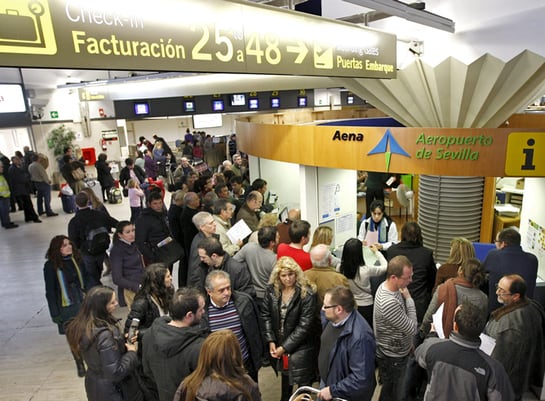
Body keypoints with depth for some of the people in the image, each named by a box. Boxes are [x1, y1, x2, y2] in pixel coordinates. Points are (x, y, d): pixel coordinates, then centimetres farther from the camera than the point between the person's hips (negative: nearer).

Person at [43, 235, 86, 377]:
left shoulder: (76, 259, -1)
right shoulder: (51, 266, -10)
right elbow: (50, 291, -5)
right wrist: (55, 313, -5)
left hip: (83, 303, 2)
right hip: (66, 307, -2)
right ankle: (80, 364, 28)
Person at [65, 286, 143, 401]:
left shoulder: (81, 326, -8)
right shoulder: (105, 334, -33)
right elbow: (115, 373, -29)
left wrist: (123, 341, -1)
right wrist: (132, 352, -17)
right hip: (113, 391, -8)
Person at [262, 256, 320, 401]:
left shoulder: (307, 294, -21)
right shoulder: (271, 290, -7)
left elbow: (304, 325, -21)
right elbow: (265, 315, -1)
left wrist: (285, 347, -18)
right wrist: (271, 341, -9)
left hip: (300, 346, -4)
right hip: (279, 343, 4)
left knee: (302, 381, 6)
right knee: (285, 374, 25)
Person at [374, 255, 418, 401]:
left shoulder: (388, 286, -8)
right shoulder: (389, 303, -38)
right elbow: (413, 329, -24)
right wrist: (409, 299, -19)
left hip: (397, 351, 8)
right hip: (393, 358, -8)